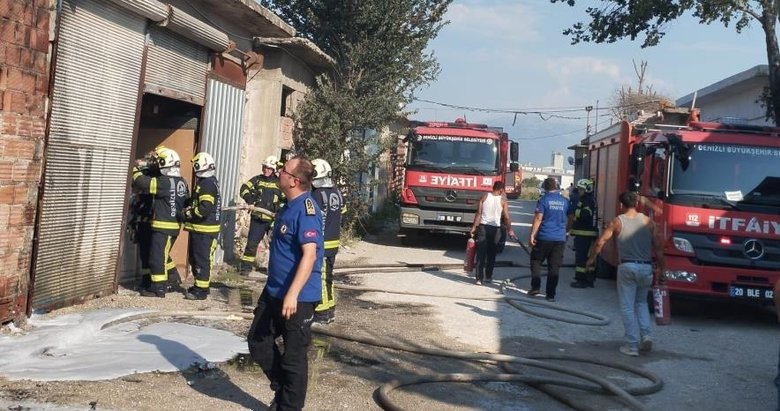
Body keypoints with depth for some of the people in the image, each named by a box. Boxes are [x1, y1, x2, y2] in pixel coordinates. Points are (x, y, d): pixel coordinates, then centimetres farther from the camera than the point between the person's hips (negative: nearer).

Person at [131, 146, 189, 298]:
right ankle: (174, 280, 30)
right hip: (175, 225, 9)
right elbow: (186, 202, 15)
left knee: (157, 257, -1)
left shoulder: (165, 182, -19)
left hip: (163, 226, -9)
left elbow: (144, 183, -19)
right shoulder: (182, 182, 8)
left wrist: (135, 170, -5)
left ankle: (158, 288, 3)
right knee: (163, 255, 23)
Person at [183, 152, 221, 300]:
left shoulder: (207, 184, -18)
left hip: (205, 230, -11)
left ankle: (201, 290, 0)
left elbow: (204, 209, -26)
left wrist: (188, 212, -14)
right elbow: (197, 203, 23)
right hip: (199, 228, 11)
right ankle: (199, 285, 28)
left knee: (202, 260, -5)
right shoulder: (209, 182, 15)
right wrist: (189, 209, 6)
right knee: (194, 258, 18)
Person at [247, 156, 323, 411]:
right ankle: (282, 389, 34)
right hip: (274, 291, 10)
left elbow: (310, 254, -27)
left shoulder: (306, 209, -20)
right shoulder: (290, 206, 11)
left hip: (297, 297, -10)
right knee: (258, 342, 17)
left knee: (293, 356, 2)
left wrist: (292, 295, -30)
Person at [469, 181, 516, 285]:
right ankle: (488, 277, 19)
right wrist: (510, 230, 6)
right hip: (495, 229, -1)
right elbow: (506, 218, -3)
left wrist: (474, 227, 1)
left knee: (481, 254, 1)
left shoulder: (484, 196, 0)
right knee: (491, 254, 13)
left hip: (483, 226, 1)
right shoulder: (502, 200, -3)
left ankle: (479, 278, -5)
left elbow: (478, 213, -3)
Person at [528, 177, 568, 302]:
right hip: (560, 239, 3)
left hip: (544, 237, -3)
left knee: (536, 261, 13)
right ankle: (550, 295, 6)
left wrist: (532, 235, -12)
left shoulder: (543, 200, -7)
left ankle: (535, 287, 4)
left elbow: (538, 218, -13)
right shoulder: (565, 201, 8)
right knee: (554, 267, 5)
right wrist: (566, 231, 30)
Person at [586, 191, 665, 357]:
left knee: (627, 306, 5)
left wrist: (591, 259, 14)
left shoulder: (617, 221, 0)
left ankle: (632, 345, 3)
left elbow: (601, 242, 0)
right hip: (646, 267, 3)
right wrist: (660, 268, 12)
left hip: (627, 267, -3)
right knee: (641, 302, 23)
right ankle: (645, 336, 7)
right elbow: (657, 247, 4)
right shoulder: (648, 221, 4)